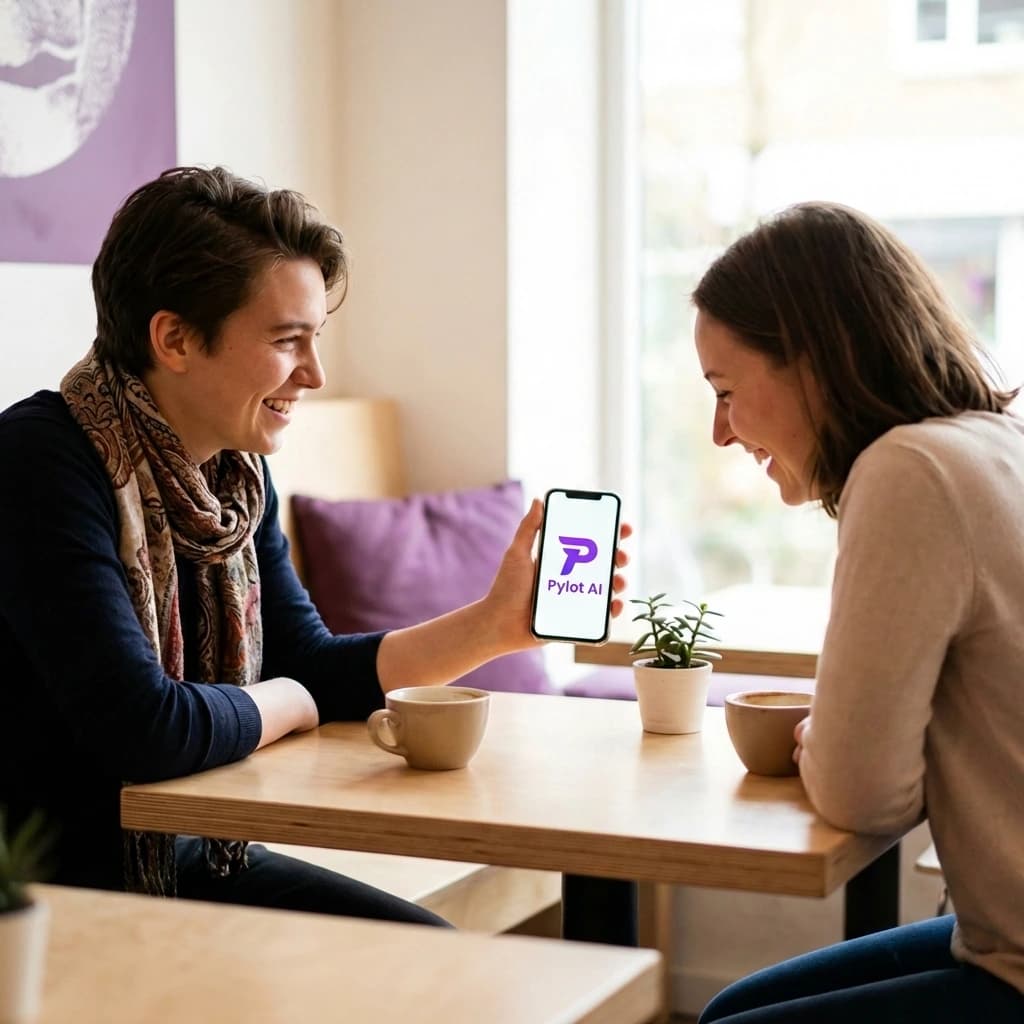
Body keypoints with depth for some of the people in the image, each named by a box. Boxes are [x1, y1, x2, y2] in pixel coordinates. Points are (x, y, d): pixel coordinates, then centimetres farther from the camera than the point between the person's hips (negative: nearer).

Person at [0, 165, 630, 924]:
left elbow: (313, 668, 8)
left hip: (185, 860, 8)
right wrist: (287, 704, -9)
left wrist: (497, 624, -4)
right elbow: (146, 730, -30)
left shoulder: (234, 471, 3)